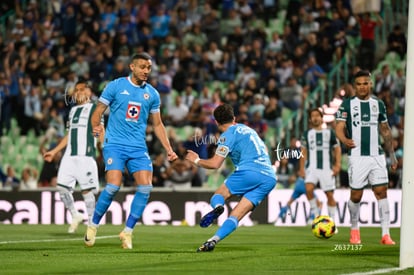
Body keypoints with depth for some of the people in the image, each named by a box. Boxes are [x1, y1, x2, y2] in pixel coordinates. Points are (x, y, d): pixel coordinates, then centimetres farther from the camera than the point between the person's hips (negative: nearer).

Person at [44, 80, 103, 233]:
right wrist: (54, 151, 30)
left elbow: (100, 130, -7)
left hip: (85, 155, -7)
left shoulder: (93, 109, 3)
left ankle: (91, 223, 0)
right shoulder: (73, 110, 24)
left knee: (87, 189, -8)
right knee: (62, 187, -1)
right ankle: (75, 216, 15)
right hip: (69, 155, 7)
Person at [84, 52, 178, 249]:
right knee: (113, 186, -19)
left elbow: (157, 124, 18)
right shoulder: (116, 86, 0)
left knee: (145, 187, -12)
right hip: (115, 144, -4)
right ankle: (93, 226, 2)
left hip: (138, 148, 4)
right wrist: (96, 127, -13)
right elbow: (98, 111, 4)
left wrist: (168, 149, 11)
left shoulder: (152, 94, 10)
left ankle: (128, 231, 2)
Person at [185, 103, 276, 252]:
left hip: (249, 172, -6)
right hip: (269, 178, 6)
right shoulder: (247, 129, 27)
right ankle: (214, 239, -18)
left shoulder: (228, 135, 3)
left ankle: (217, 207, -26)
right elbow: (263, 150, 42)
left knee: (219, 195, 10)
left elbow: (215, 163, -3)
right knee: (236, 215, 2)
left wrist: (196, 160, 15)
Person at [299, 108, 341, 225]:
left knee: (329, 194, 0)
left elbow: (337, 149, 9)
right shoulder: (307, 134, 10)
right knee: (308, 189, -23)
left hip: (327, 168, 0)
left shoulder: (329, 132, 7)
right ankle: (315, 212, -8)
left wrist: (337, 165, -2)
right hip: (312, 168, 0)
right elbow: (304, 151, 13)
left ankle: (332, 219, 10)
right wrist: (301, 168, 7)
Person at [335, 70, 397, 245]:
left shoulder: (378, 104, 11)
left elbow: (385, 130, 17)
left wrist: (392, 154, 14)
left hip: (377, 156, 2)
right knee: (356, 195, 2)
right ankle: (354, 231, 22)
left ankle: (386, 234, -7)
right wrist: (344, 139, -26)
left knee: (381, 192, -6)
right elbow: (339, 127, -4)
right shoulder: (347, 104, 1)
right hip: (357, 156, -2)